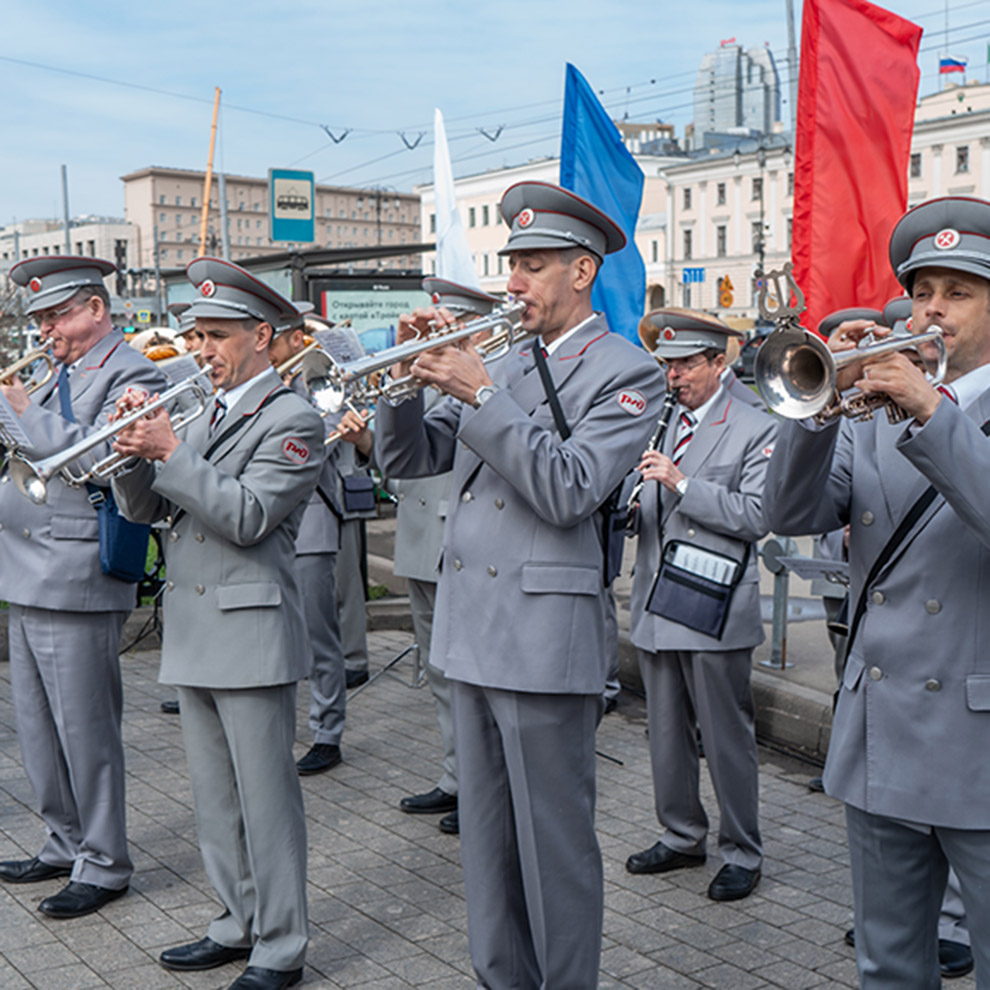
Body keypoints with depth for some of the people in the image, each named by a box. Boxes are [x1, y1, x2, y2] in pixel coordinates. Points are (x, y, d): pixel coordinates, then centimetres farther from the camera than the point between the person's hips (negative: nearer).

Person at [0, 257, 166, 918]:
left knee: (86, 729, -1)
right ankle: (67, 845, 32)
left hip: (77, 582, -9)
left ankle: (104, 865, 12)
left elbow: (101, 456, -23)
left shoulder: (131, 376, -9)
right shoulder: (58, 379, 20)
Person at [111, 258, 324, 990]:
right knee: (216, 798, 16)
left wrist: (172, 454, -20)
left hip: (251, 634, -8)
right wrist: (133, 449, -6)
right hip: (193, 637, 8)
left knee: (265, 798, 0)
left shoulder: (292, 420, -8)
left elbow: (246, 518, -19)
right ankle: (240, 924, 31)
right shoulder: (207, 415, 16)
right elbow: (145, 508, 13)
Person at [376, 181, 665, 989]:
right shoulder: (503, 362, 15)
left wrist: (480, 395, -20)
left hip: (543, 637, -7)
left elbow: (568, 491, -19)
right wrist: (410, 373, -3)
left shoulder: (626, 372, -5)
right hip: (470, 628, 7)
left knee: (554, 845, 3)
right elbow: (409, 459, 13)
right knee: (486, 834, 17)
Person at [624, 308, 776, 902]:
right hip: (658, 603, 6)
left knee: (728, 737, 3)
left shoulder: (756, 429, -5)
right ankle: (682, 836, 30)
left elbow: (756, 517, -16)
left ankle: (743, 853, 17)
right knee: (667, 732, 15)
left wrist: (681, 484, -21)